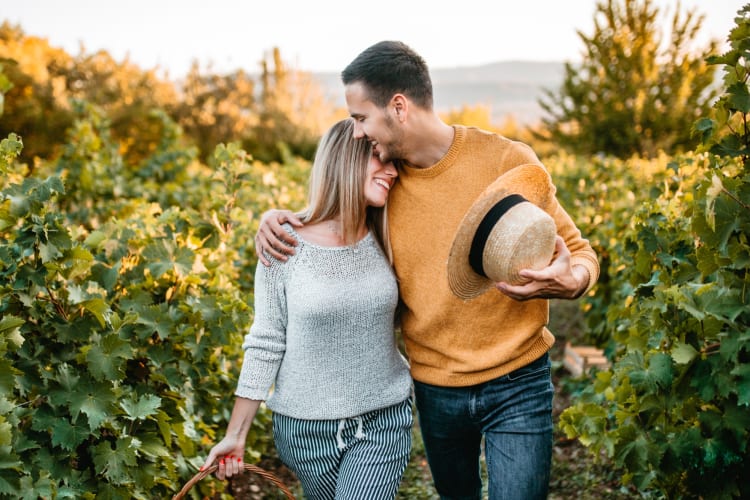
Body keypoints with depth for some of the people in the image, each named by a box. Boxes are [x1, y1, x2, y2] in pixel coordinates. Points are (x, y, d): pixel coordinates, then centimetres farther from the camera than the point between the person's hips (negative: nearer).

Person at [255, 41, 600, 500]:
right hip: (435, 389, 4)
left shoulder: (507, 161, -14)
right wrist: (277, 217, -5)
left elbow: (578, 252, -7)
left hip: (516, 385, -4)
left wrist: (571, 282, -31)